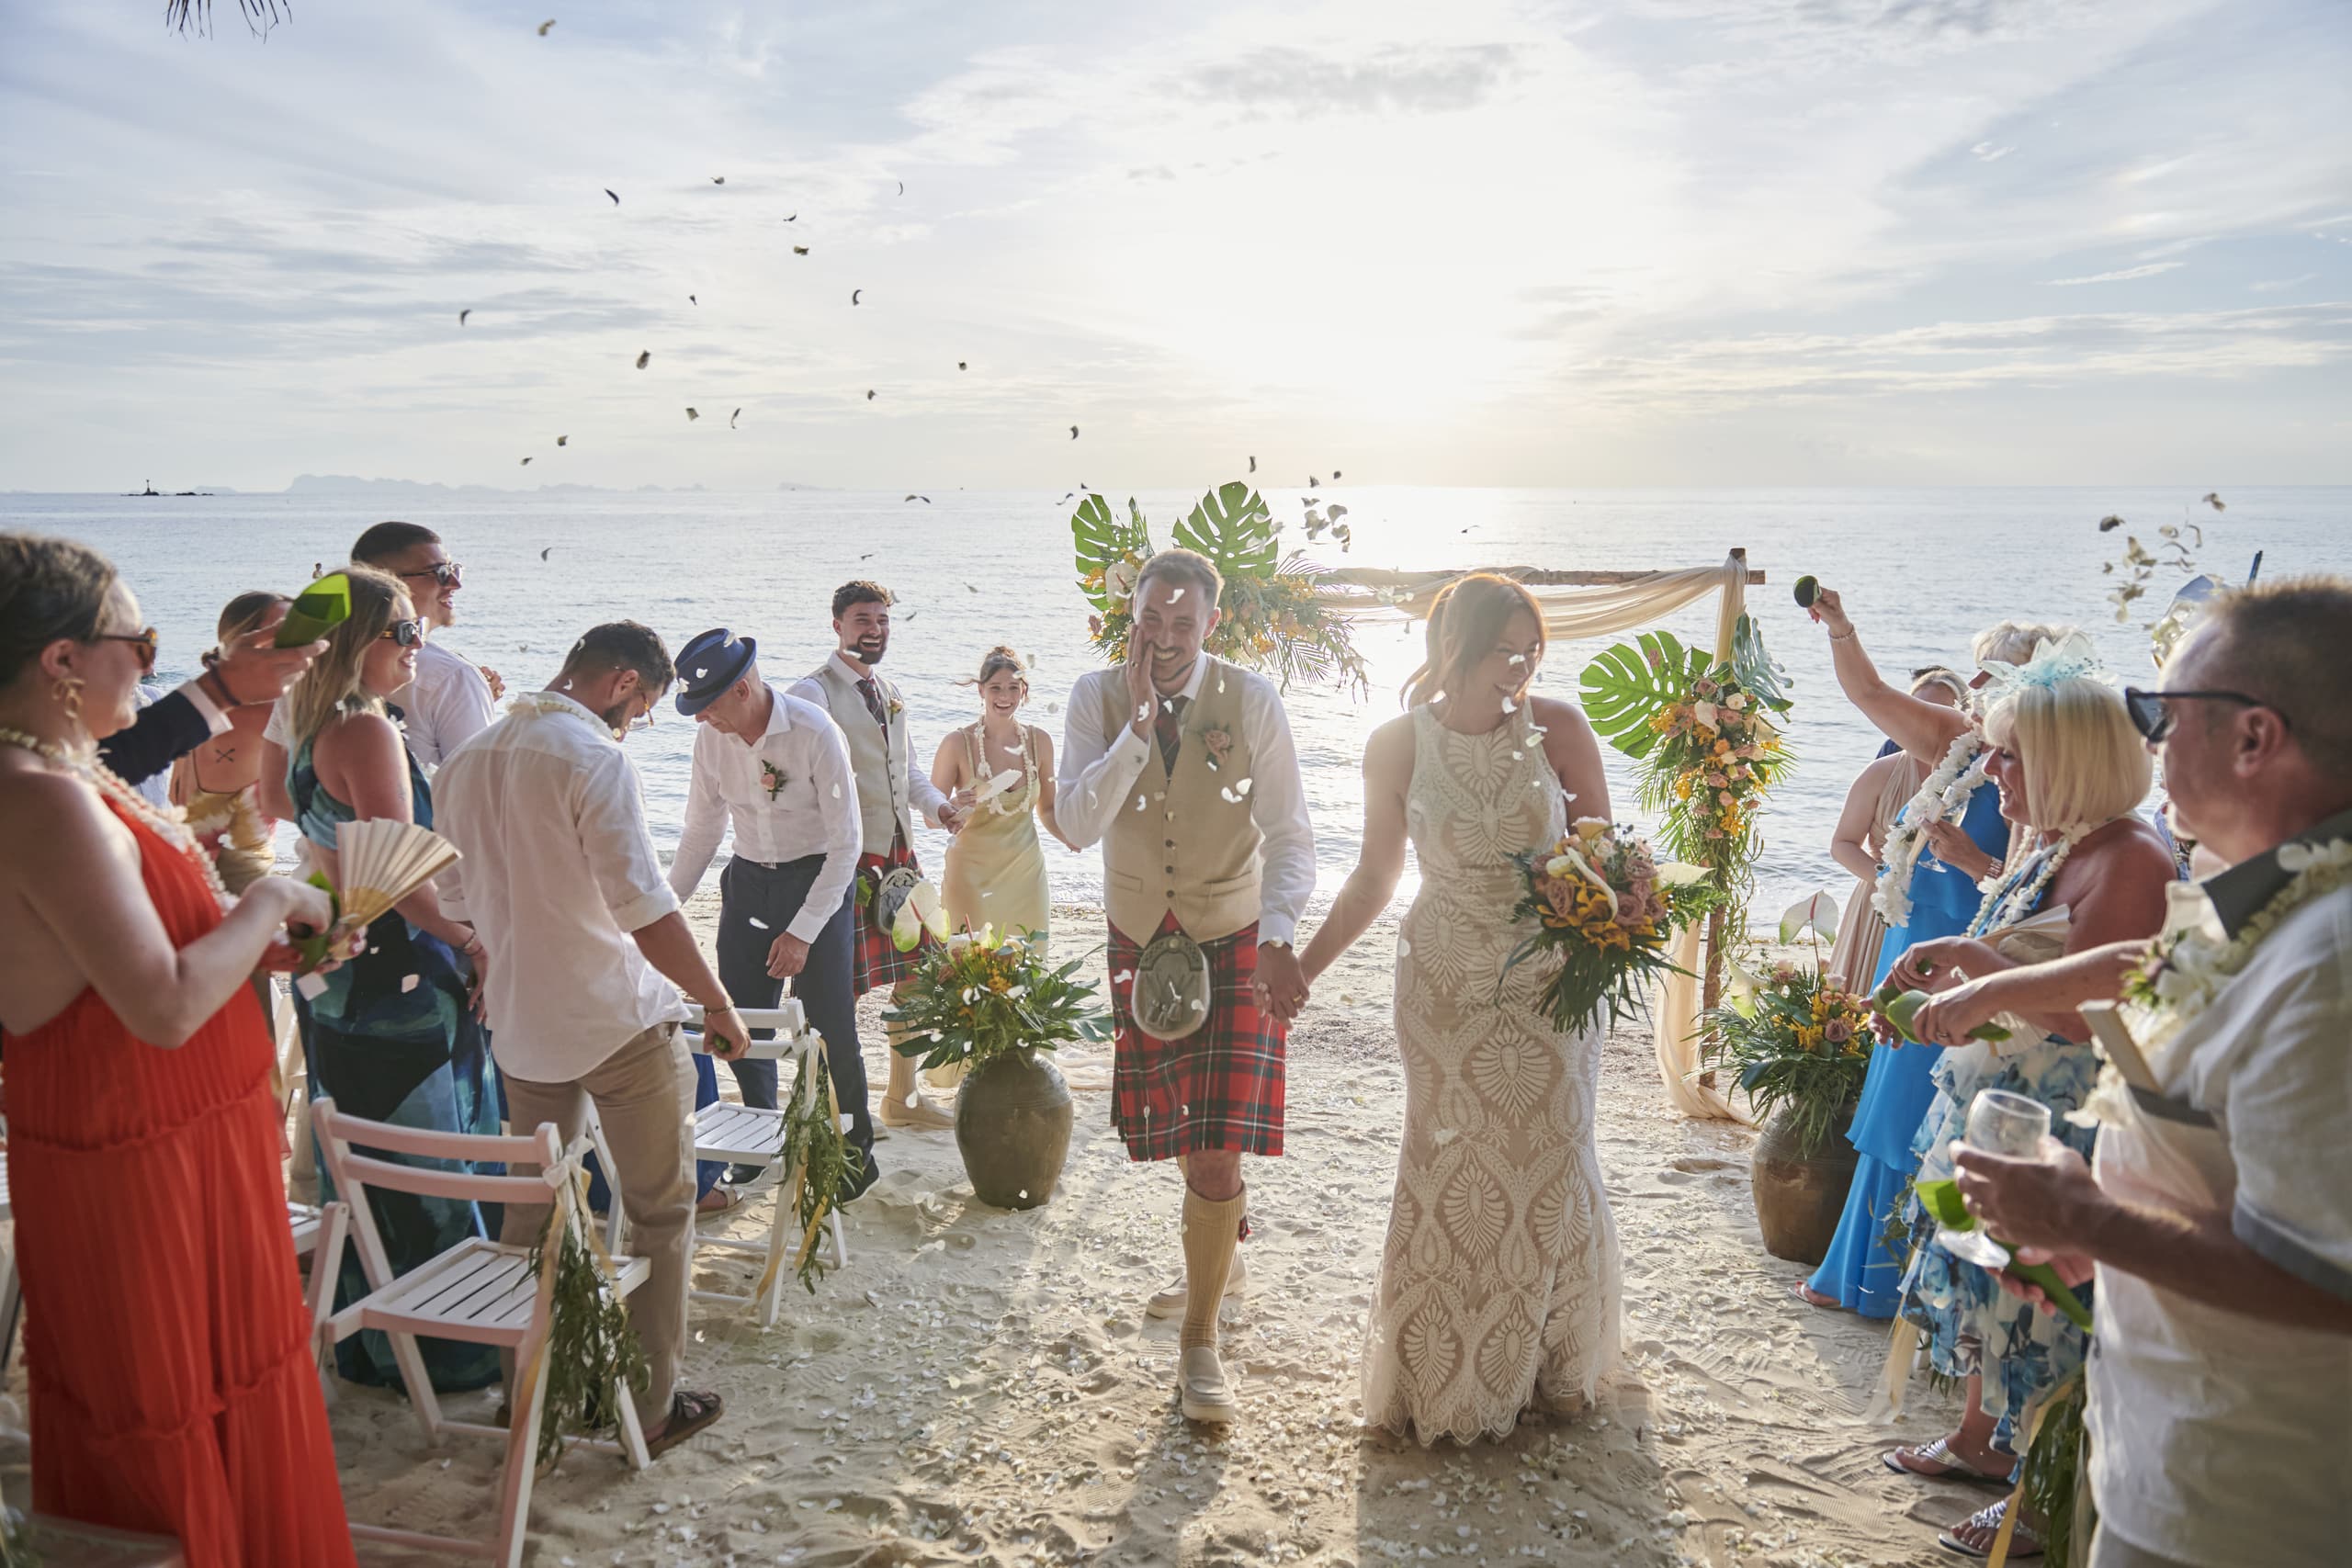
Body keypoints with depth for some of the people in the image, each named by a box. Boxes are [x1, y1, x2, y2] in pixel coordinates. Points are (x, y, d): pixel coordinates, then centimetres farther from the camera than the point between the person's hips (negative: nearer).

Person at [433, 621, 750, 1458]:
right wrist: (720, 1005, -11)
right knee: (660, 1210, 7)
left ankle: (523, 1384, 32)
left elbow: (454, 897, 15)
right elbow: (646, 909, -21)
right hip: (620, 1021, -7)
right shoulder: (596, 760, -18)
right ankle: (653, 1404, 14)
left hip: (520, 1022, 7)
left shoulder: (466, 760, 6)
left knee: (531, 1205, 20)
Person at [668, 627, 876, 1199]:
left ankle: (855, 1150, 17)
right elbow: (701, 830, 8)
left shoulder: (814, 732, -22)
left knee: (828, 1027, -3)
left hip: (818, 879, -5)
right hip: (748, 879, 5)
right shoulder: (711, 737, -7)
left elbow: (846, 842, -18)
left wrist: (802, 931, -19)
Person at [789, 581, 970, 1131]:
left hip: (899, 853, 8)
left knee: (915, 972, 13)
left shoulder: (891, 695, 16)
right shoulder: (814, 693, -9)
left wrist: (938, 805, 5)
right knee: (844, 987, -3)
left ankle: (903, 1096, 30)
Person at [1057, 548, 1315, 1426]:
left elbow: (1291, 838, -14)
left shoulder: (1251, 701, -15)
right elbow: (1076, 825, -23)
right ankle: (1221, 1222, 53)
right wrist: (1139, 723, -30)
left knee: (1217, 1150, -9)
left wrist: (1277, 940, -28)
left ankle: (1199, 1346, 9)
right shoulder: (1098, 697, -11)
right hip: (1142, 941, 3)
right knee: (1177, 1134, 18)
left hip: (1237, 942, -2)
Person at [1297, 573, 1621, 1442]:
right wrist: (1298, 970, 1)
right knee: (1449, 1176, 5)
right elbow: (1374, 879, 3)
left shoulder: (1559, 730, -8)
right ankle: (1441, 1379, 25)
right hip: (1447, 989, 0)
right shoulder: (1398, 747, -7)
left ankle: (1547, 1363, 33)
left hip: (1553, 987, 1)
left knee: (1552, 1168, 9)